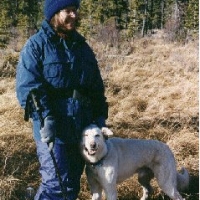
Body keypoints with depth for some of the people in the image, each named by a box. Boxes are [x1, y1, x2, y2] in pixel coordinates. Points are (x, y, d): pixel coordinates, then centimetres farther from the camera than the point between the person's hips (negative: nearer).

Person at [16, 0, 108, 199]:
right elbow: (27, 86, -15)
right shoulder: (36, 45, -5)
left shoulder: (82, 46, 14)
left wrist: (100, 115, 9)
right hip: (52, 129, -6)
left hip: (81, 128, 6)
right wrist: (45, 117, -25)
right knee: (57, 184, -10)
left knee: (72, 184, 13)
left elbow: (96, 85, 19)